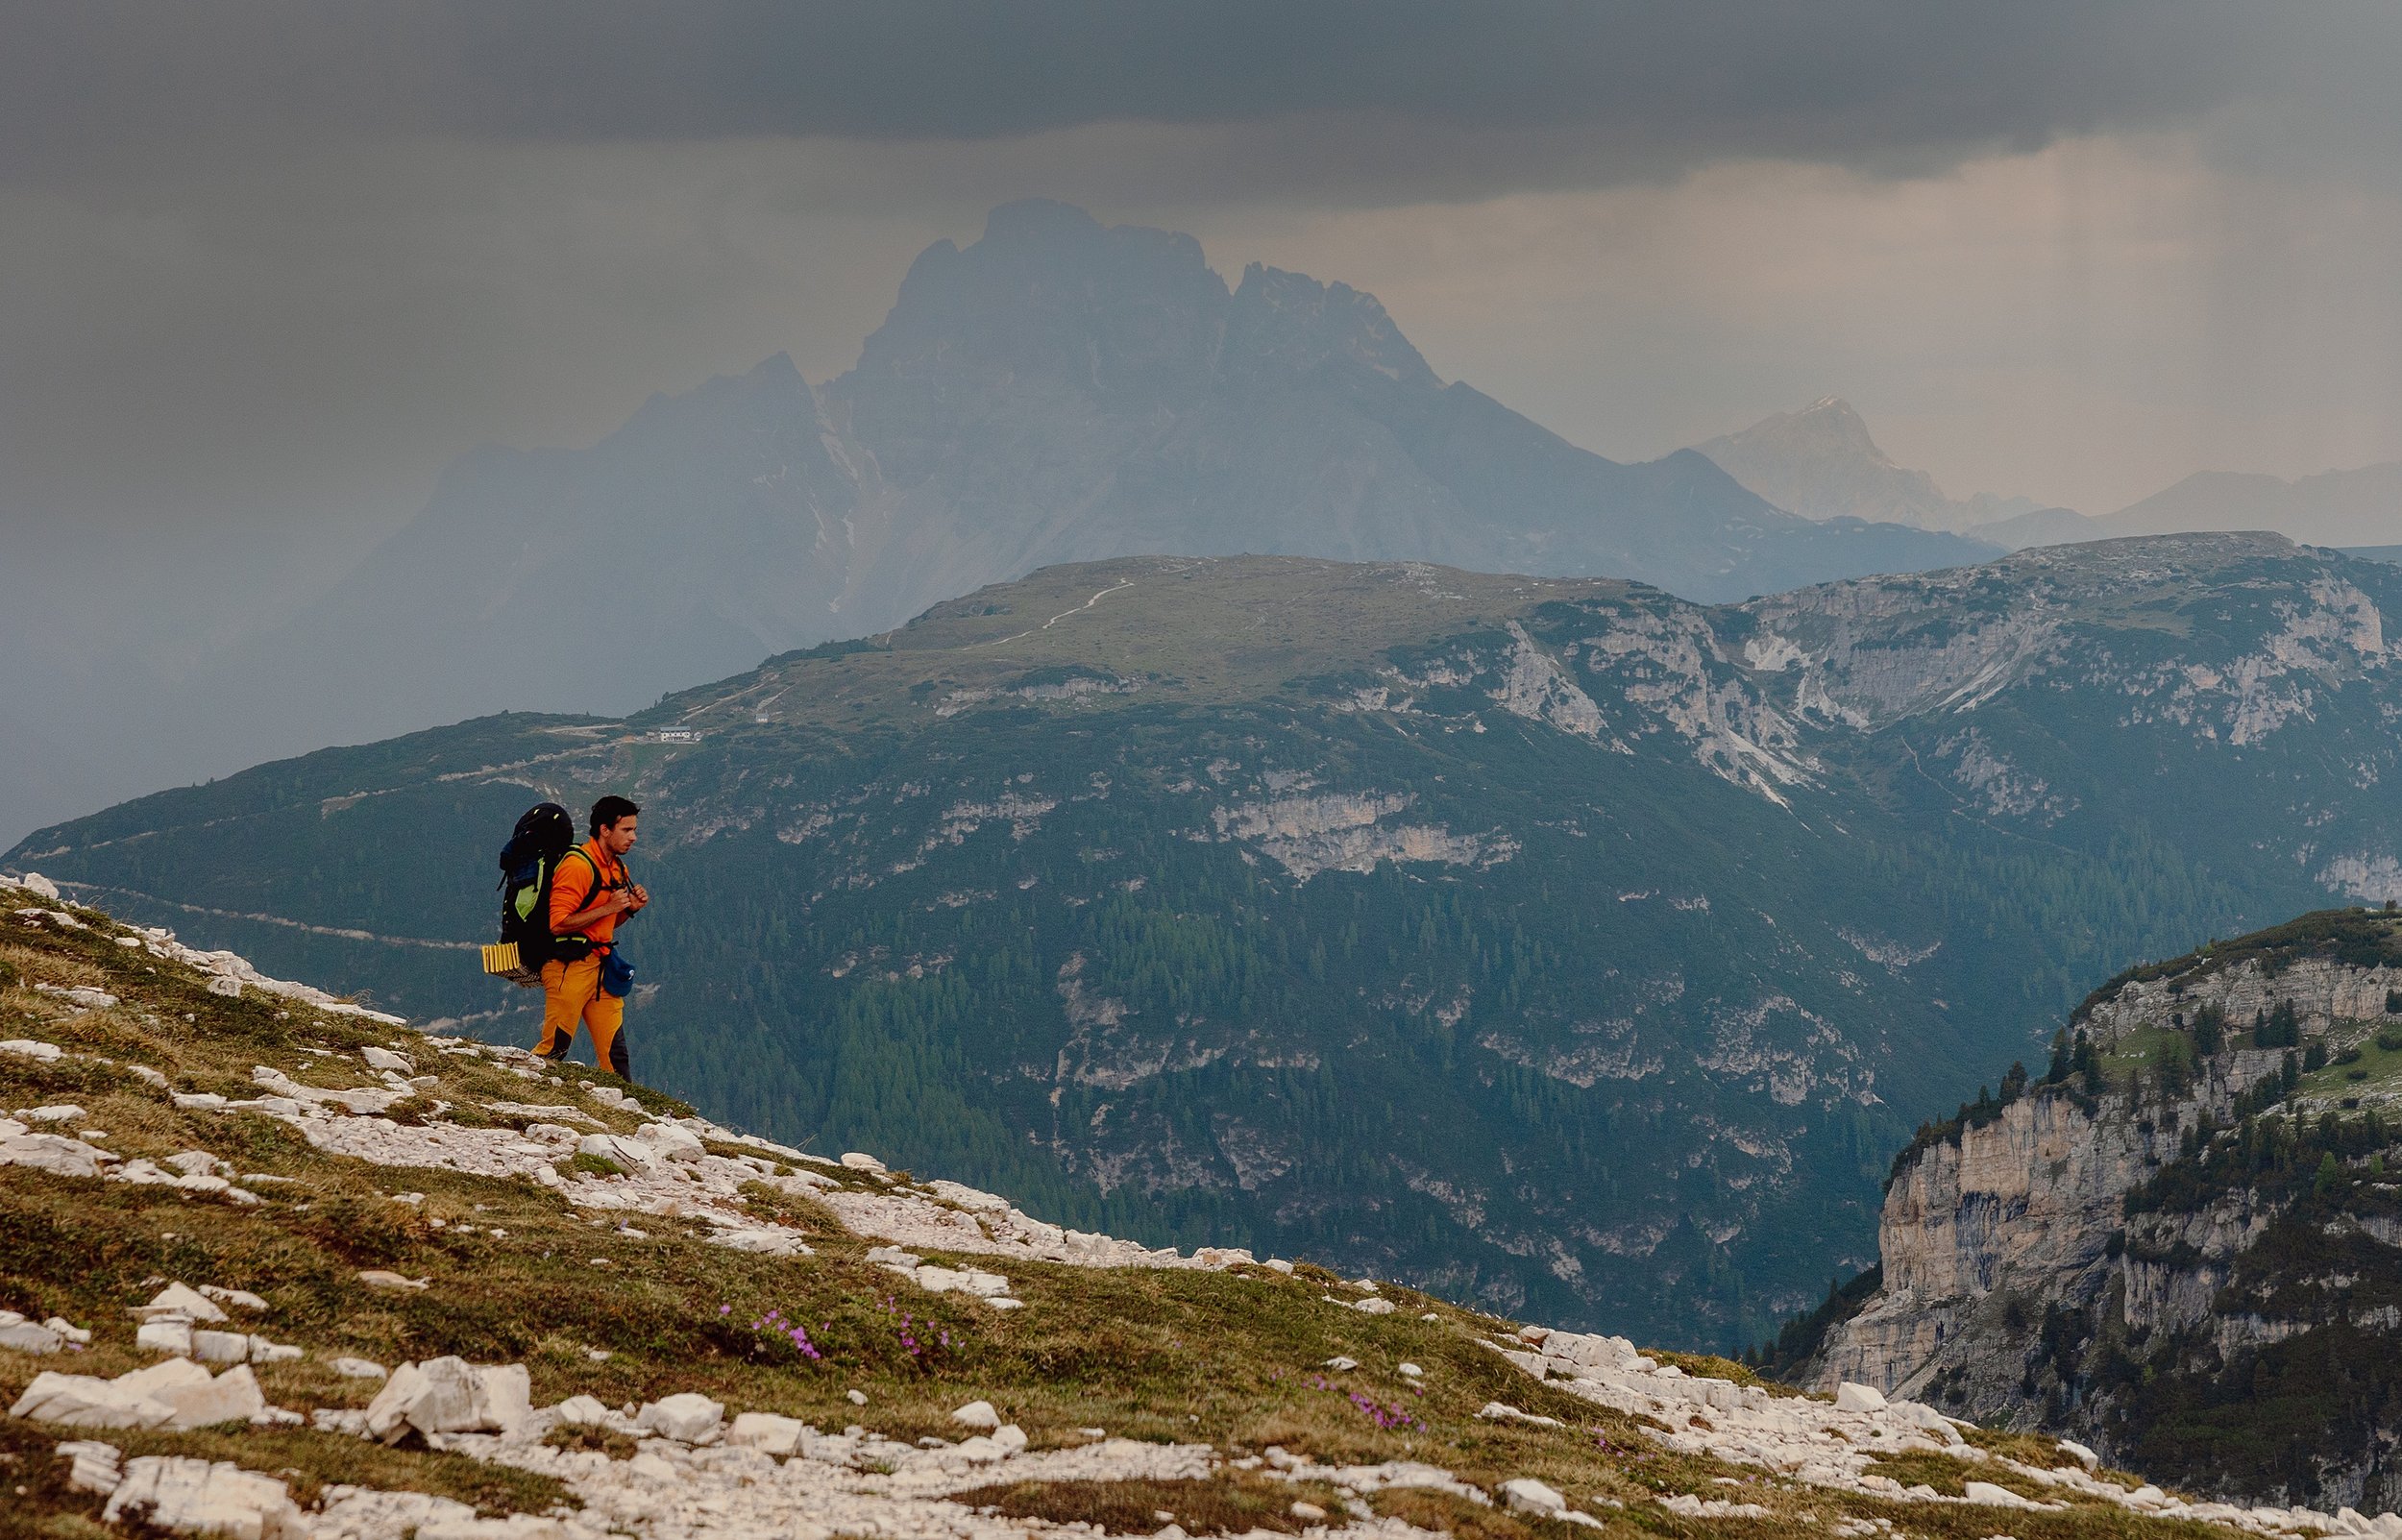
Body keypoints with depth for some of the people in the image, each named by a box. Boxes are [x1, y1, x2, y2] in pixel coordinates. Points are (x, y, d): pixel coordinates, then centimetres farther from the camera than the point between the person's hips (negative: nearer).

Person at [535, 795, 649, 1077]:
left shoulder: (618, 869, 13)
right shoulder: (578, 865, -15)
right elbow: (558, 924, -21)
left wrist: (630, 908, 4)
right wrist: (608, 907, -19)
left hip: (600, 968, 8)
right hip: (569, 967, -8)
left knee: (615, 1053, 5)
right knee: (554, 1049, -6)